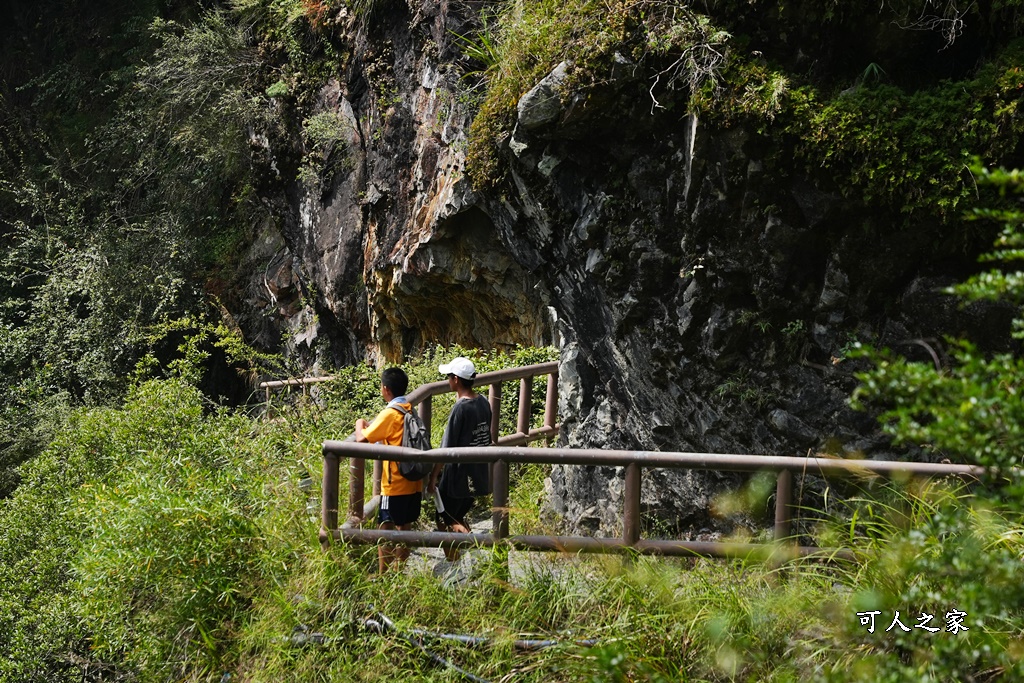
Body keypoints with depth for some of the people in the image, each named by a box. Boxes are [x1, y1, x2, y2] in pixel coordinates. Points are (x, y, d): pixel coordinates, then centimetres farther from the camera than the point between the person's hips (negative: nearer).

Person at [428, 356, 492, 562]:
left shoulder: (460, 409, -20)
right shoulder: (484, 403, 2)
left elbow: (446, 448, -17)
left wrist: (434, 476, -10)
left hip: (457, 476, -7)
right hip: (478, 475, 7)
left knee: (445, 522, 7)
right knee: (458, 518, 22)